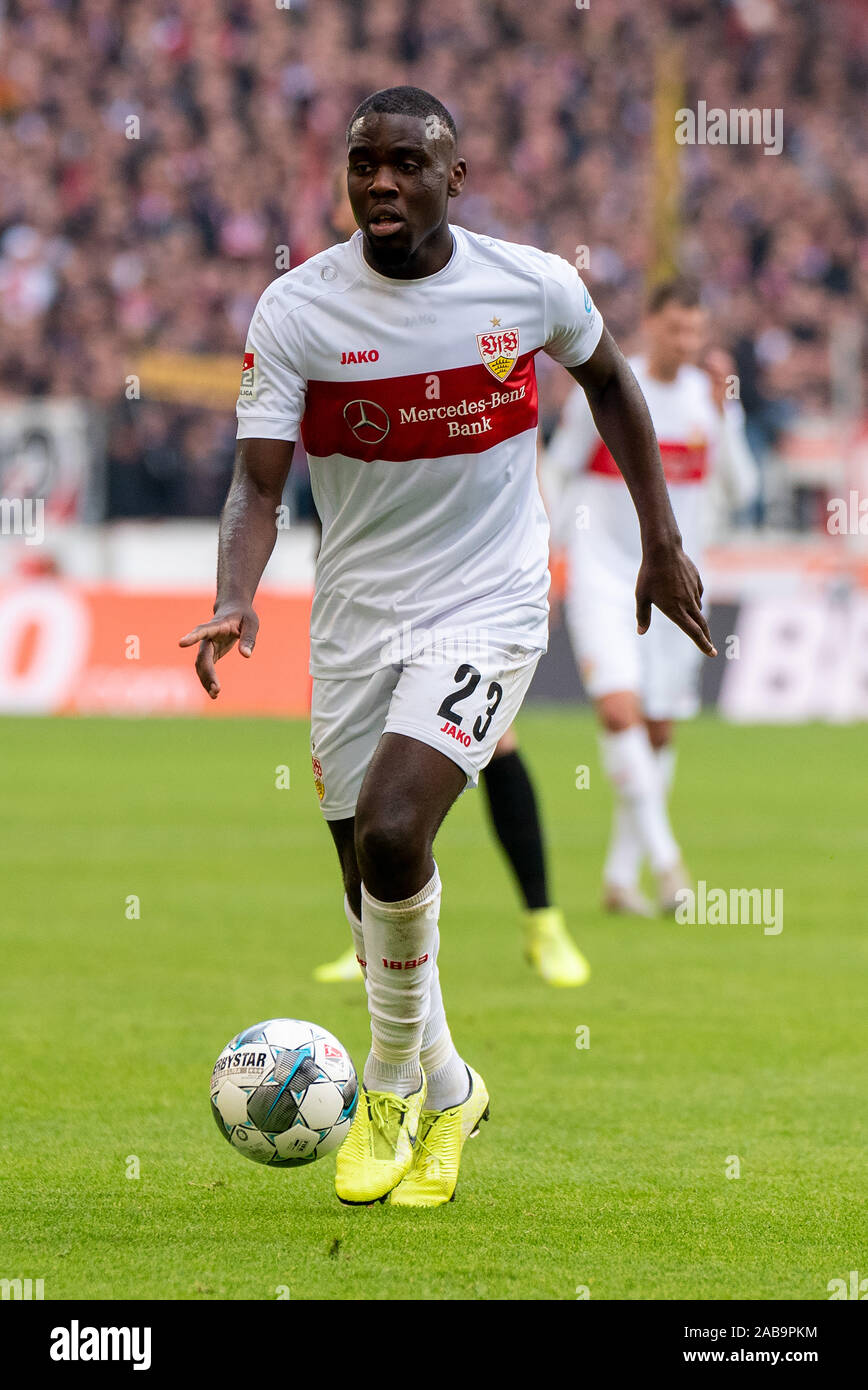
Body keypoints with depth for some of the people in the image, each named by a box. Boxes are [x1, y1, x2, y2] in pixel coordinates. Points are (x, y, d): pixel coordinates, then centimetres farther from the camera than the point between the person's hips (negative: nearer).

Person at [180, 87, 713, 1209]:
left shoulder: (533, 286, -8)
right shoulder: (296, 309, -10)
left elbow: (606, 377, 13)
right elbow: (258, 483, -12)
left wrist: (662, 543, 14)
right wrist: (233, 604, -31)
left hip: (486, 610, -3)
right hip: (354, 617, 3)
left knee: (389, 835, -25)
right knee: (372, 895, 11)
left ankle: (392, 1083, -2)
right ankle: (445, 1094, 37)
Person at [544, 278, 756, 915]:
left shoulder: (712, 396, 3)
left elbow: (740, 490, -5)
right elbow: (556, 474, 2)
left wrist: (722, 414, -16)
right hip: (603, 573, -4)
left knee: (659, 733, 5)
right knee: (619, 708, -22)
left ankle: (621, 875, 16)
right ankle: (665, 858, -18)